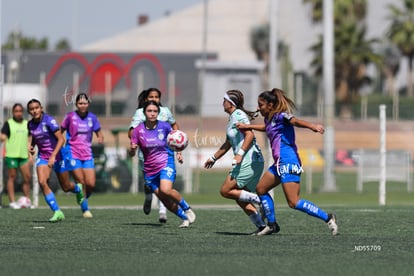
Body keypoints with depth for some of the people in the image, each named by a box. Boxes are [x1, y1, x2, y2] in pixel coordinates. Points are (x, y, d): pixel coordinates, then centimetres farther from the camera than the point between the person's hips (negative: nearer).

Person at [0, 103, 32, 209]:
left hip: (24, 155, 4)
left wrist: (30, 155, 16)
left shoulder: (26, 124, 14)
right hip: (11, 155, -4)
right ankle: (12, 201, 1)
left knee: (27, 177, -1)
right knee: (12, 177, -1)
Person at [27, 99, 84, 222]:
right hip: (43, 156, 4)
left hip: (57, 156, -4)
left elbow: (61, 139, -24)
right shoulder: (30, 124, -2)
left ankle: (78, 189, 48)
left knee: (66, 187, 9)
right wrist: (31, 146, -3)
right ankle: (57, 212, -15)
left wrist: (53, 156, -33)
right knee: (42, 182, -21)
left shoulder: (49, 121, -20)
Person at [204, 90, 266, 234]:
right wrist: (214, 158, 39)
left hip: (249, 161, -10)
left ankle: (258, 199, -14)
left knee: (225, 191, -8)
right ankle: (261, 225, 4)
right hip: (248, 162, 10)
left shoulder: (238, 115, -8)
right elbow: (228, 144, 33)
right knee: (240, 198, 10)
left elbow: (249, 135, -21)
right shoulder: (232, 118, 21)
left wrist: (240, 154, -28)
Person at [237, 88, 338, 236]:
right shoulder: (269, 119, 16)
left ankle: (328, 218, -10)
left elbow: (295, 121, -32)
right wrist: (248, 126, 45)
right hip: (279, 163, 10)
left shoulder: (280, 116, -11)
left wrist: (313, 126, -50)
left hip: (288, 162, -10)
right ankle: (272, 225, 23)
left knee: (294, 202, -15)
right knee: (261, 189, 17)